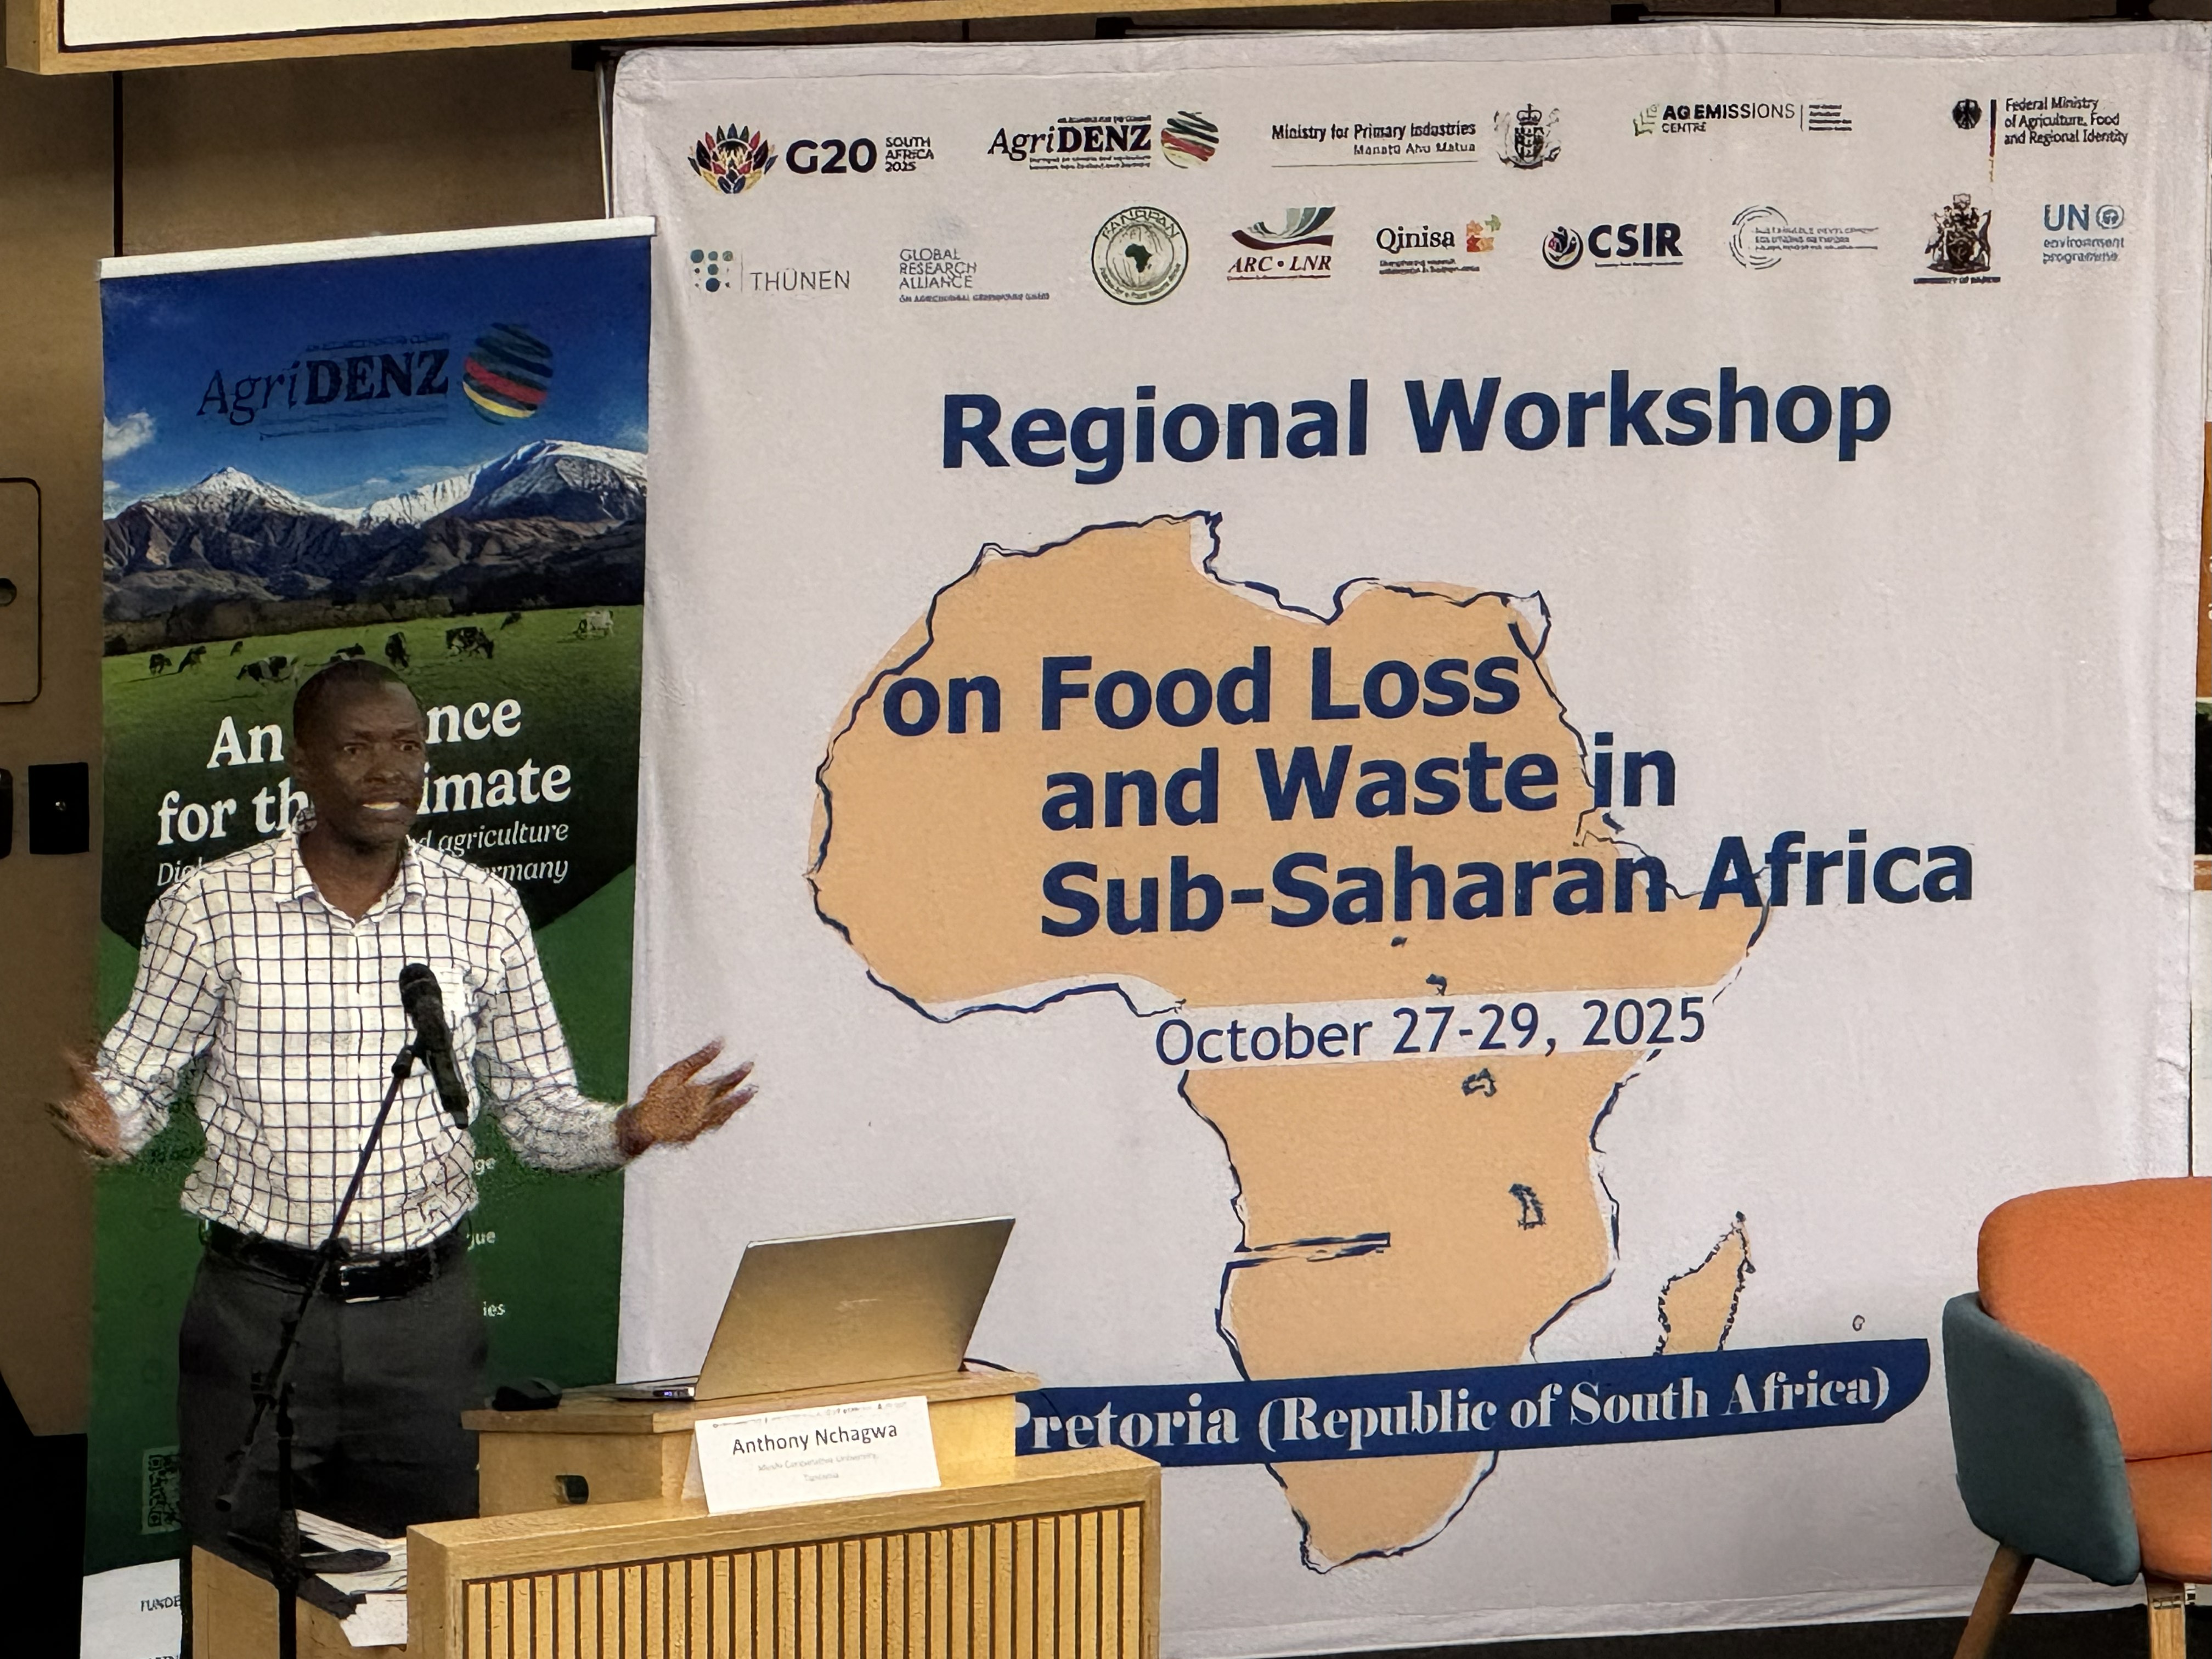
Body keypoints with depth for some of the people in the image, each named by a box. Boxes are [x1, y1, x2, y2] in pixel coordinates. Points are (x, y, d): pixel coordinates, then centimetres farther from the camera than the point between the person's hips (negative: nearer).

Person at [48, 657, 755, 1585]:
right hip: (258, 1308, -2)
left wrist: (631, 1128, -10)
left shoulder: (482, 912, 4)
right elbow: (137, 1082, 5)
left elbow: (539, 1113, 10)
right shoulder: (208, 909, -3)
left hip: (424, 1310, 2)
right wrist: (107, 1123, -18)